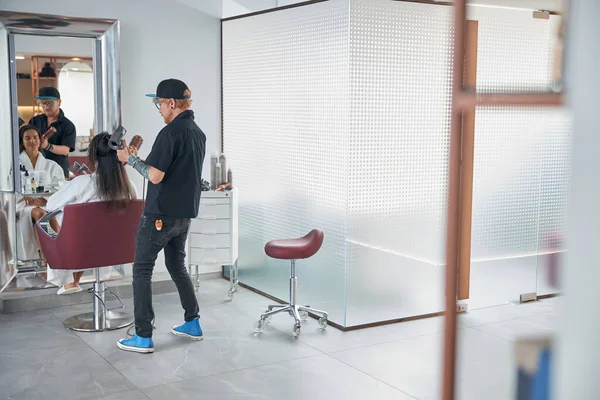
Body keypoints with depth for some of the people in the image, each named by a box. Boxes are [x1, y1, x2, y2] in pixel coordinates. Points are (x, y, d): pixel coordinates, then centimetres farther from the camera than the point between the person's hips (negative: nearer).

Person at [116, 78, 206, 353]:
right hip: (185, 214, 9)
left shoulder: (170, 132, -18)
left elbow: (155, 175, -21)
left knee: (142, 270, 0)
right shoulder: (198, 133, 10)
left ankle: (143, 337, 1)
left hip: (161, 214, -8)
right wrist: (139, 159, 18)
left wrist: (130, 159, -5)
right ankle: (193, 323, 25)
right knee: (177, 266, 21)